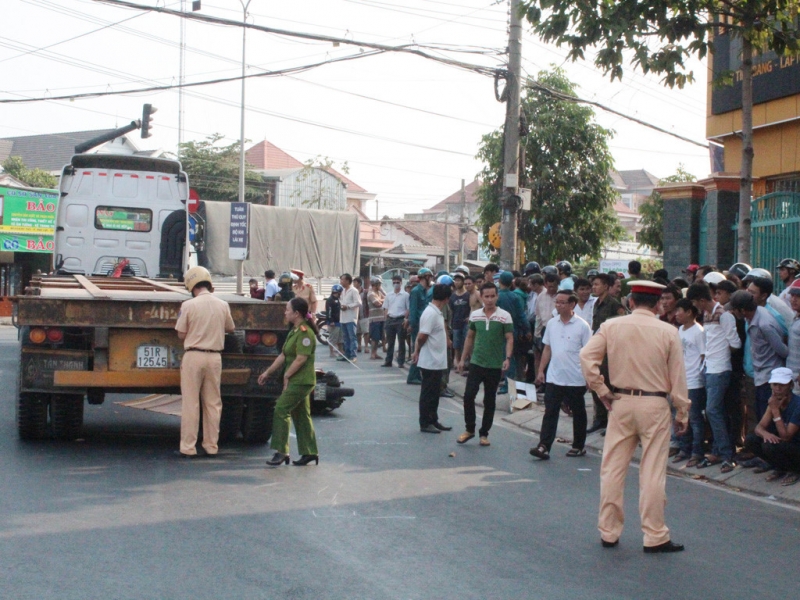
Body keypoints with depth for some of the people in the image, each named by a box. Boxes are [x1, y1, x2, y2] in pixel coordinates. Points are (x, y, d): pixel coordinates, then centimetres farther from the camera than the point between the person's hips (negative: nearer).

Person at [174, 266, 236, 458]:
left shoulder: (188, 305, -9)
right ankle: (211, 446, 15)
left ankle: (188, 448, 1)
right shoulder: (222, 305, 1)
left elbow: (181, 334, -4)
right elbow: (230, 328, 16)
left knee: (190, 403, 1)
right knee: (213, 403, 11)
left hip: (193, 356, -3)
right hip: (215, 357, 3)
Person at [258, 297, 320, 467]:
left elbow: (301, 359, -22)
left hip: (301, 381, -10)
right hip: (297, 381, 10)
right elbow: (283, 355, 19)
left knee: (281, 410, -14)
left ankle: (281, 451, -14)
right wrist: (268, 372, 17)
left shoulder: (305, 333, -16)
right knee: (301, 415, 12)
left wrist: (286, 376, -14)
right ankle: (310, 452, 17)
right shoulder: (294, 331, 16)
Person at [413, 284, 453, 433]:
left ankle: (433, 420, 25)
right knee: (428, 393, 0)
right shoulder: (431, 314, -21)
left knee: (434, 393, 16)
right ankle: (425, 423, 8)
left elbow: (421, 337, 15)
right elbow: (422, 337, -22)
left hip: (437, 362, 9)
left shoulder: (436, 313, 10)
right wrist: (418, 351, -5)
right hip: (430, 362, -9)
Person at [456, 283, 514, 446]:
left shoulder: (504, 316, -7)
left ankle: (484, 433, 19)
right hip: (476, 363, 2)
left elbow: (509, 339, -7)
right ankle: (469, 429, 12)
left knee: (489, 401, 6)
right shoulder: (475, 315, 4)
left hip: (495, 366, -2)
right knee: (468, 396, -6)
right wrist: (463, 359, 13)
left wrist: (507, 358, -22)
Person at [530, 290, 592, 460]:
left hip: (576, 380, -4)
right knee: (550, 412, -3)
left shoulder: (582, 326, -8)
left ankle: (578, 446, 21)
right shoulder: (552, 324, 7)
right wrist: (541, 370, 10)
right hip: (554, 378, 4)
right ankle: (544, 446, -7)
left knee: (578, 414, 10)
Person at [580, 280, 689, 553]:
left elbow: (587, 357, -9)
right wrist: (682, 413, 6)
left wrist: (602, 391, -1)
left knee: (612, 469, 9)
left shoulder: (611, 326, 0)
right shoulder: (668, 332, -4)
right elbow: (678, 377, -2)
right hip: (654, 406, -2)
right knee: (652, 472, 1)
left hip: (620, 402, 2)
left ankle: (608, 532, 15)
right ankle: (654, 536, 5)